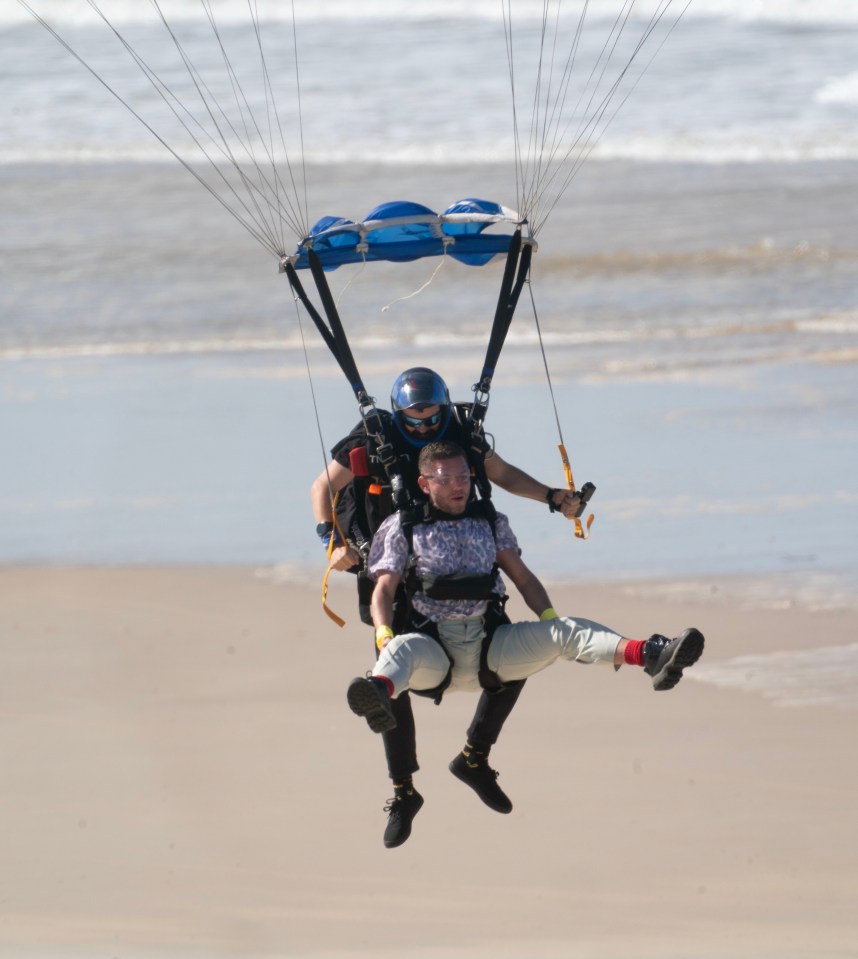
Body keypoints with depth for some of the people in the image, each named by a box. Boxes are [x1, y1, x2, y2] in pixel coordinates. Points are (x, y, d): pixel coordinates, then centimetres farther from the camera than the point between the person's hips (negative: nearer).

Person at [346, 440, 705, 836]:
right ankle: (380, 692, -77)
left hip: (488, 646, 4)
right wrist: (385, 635, -17)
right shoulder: (402, 527, 9)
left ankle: (651, 656, -40)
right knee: (404, 650, -39)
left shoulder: (490, 521, 18)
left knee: (566, 631, -17)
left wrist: (549, 619, 3)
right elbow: (384, 588, 1)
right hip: (434, 648, -4)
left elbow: (521, 577, 19)